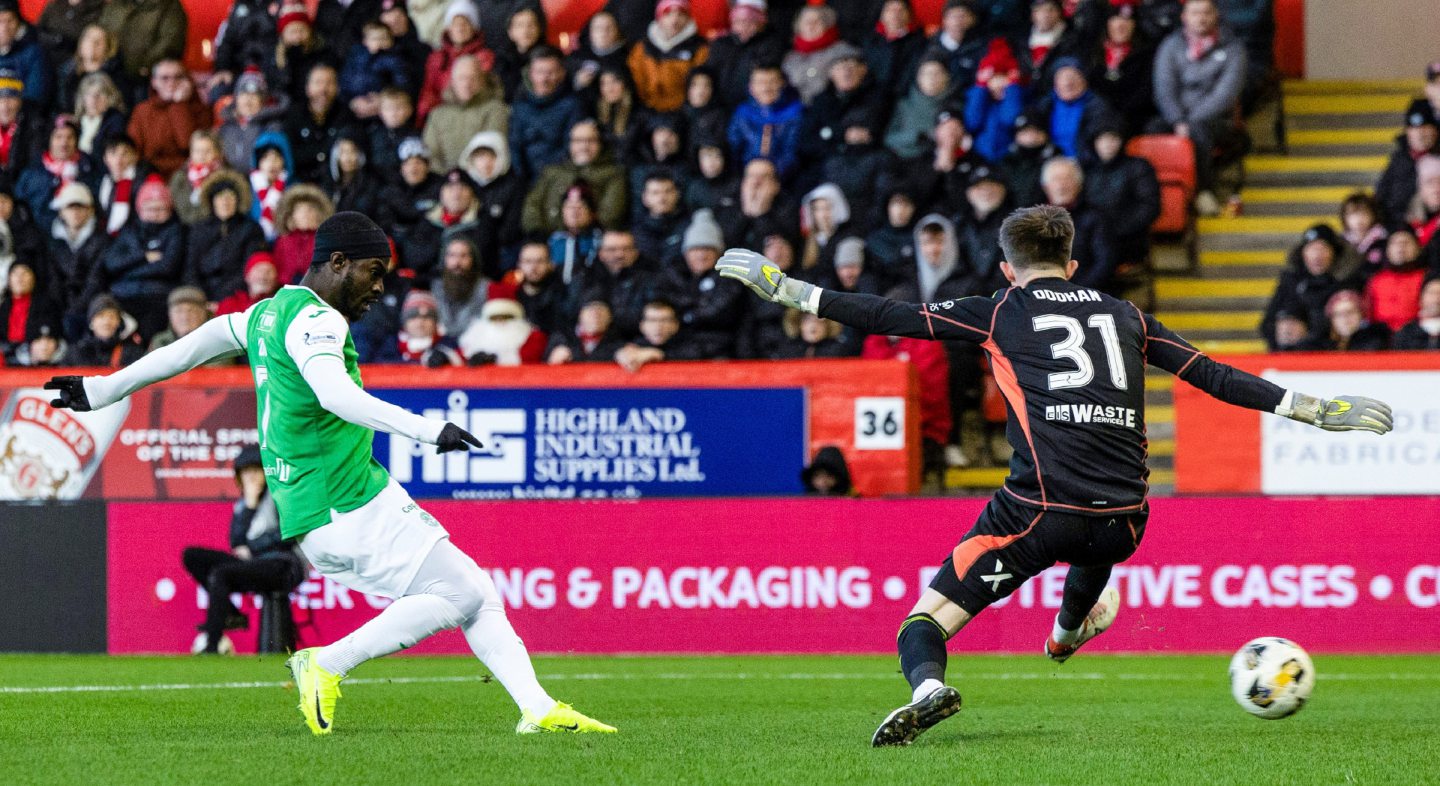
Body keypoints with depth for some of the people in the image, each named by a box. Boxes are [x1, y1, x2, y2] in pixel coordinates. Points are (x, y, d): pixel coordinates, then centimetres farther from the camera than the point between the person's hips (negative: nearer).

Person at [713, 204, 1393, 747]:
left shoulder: (1000, 314, 8)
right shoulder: (1124, 317, 18)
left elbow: (893, 318, 7)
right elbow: (1211, 375, 19)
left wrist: (793, 292, 13)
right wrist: (1314, 409, 26)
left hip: (1039, 514, -4)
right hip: (1125, 519, 4)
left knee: (924, 623, -1)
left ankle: (927, 684, -33)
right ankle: (1068, 630, 68)